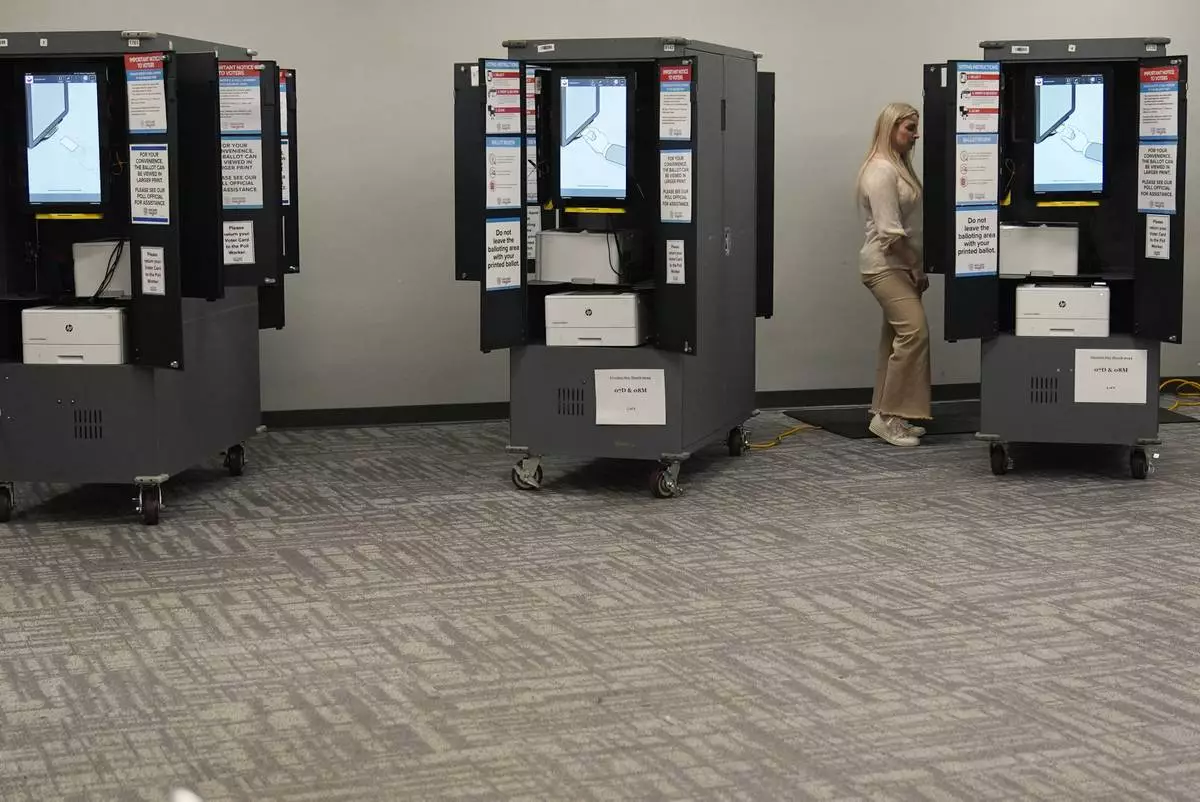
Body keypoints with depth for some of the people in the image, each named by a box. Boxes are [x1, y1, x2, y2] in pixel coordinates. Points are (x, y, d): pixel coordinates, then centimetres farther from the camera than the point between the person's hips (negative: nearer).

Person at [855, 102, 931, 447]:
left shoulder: (899, 166, 15)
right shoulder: (881, 170, -15)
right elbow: (891, 232, -20)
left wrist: (916, 268, 10)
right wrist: (917, 268, -12)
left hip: (899, 267, 10)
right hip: (885, 266, -10)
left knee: (897, 336, 10)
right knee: (915, 330, -17)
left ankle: (886, 413, 15)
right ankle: (888, 416, -13)